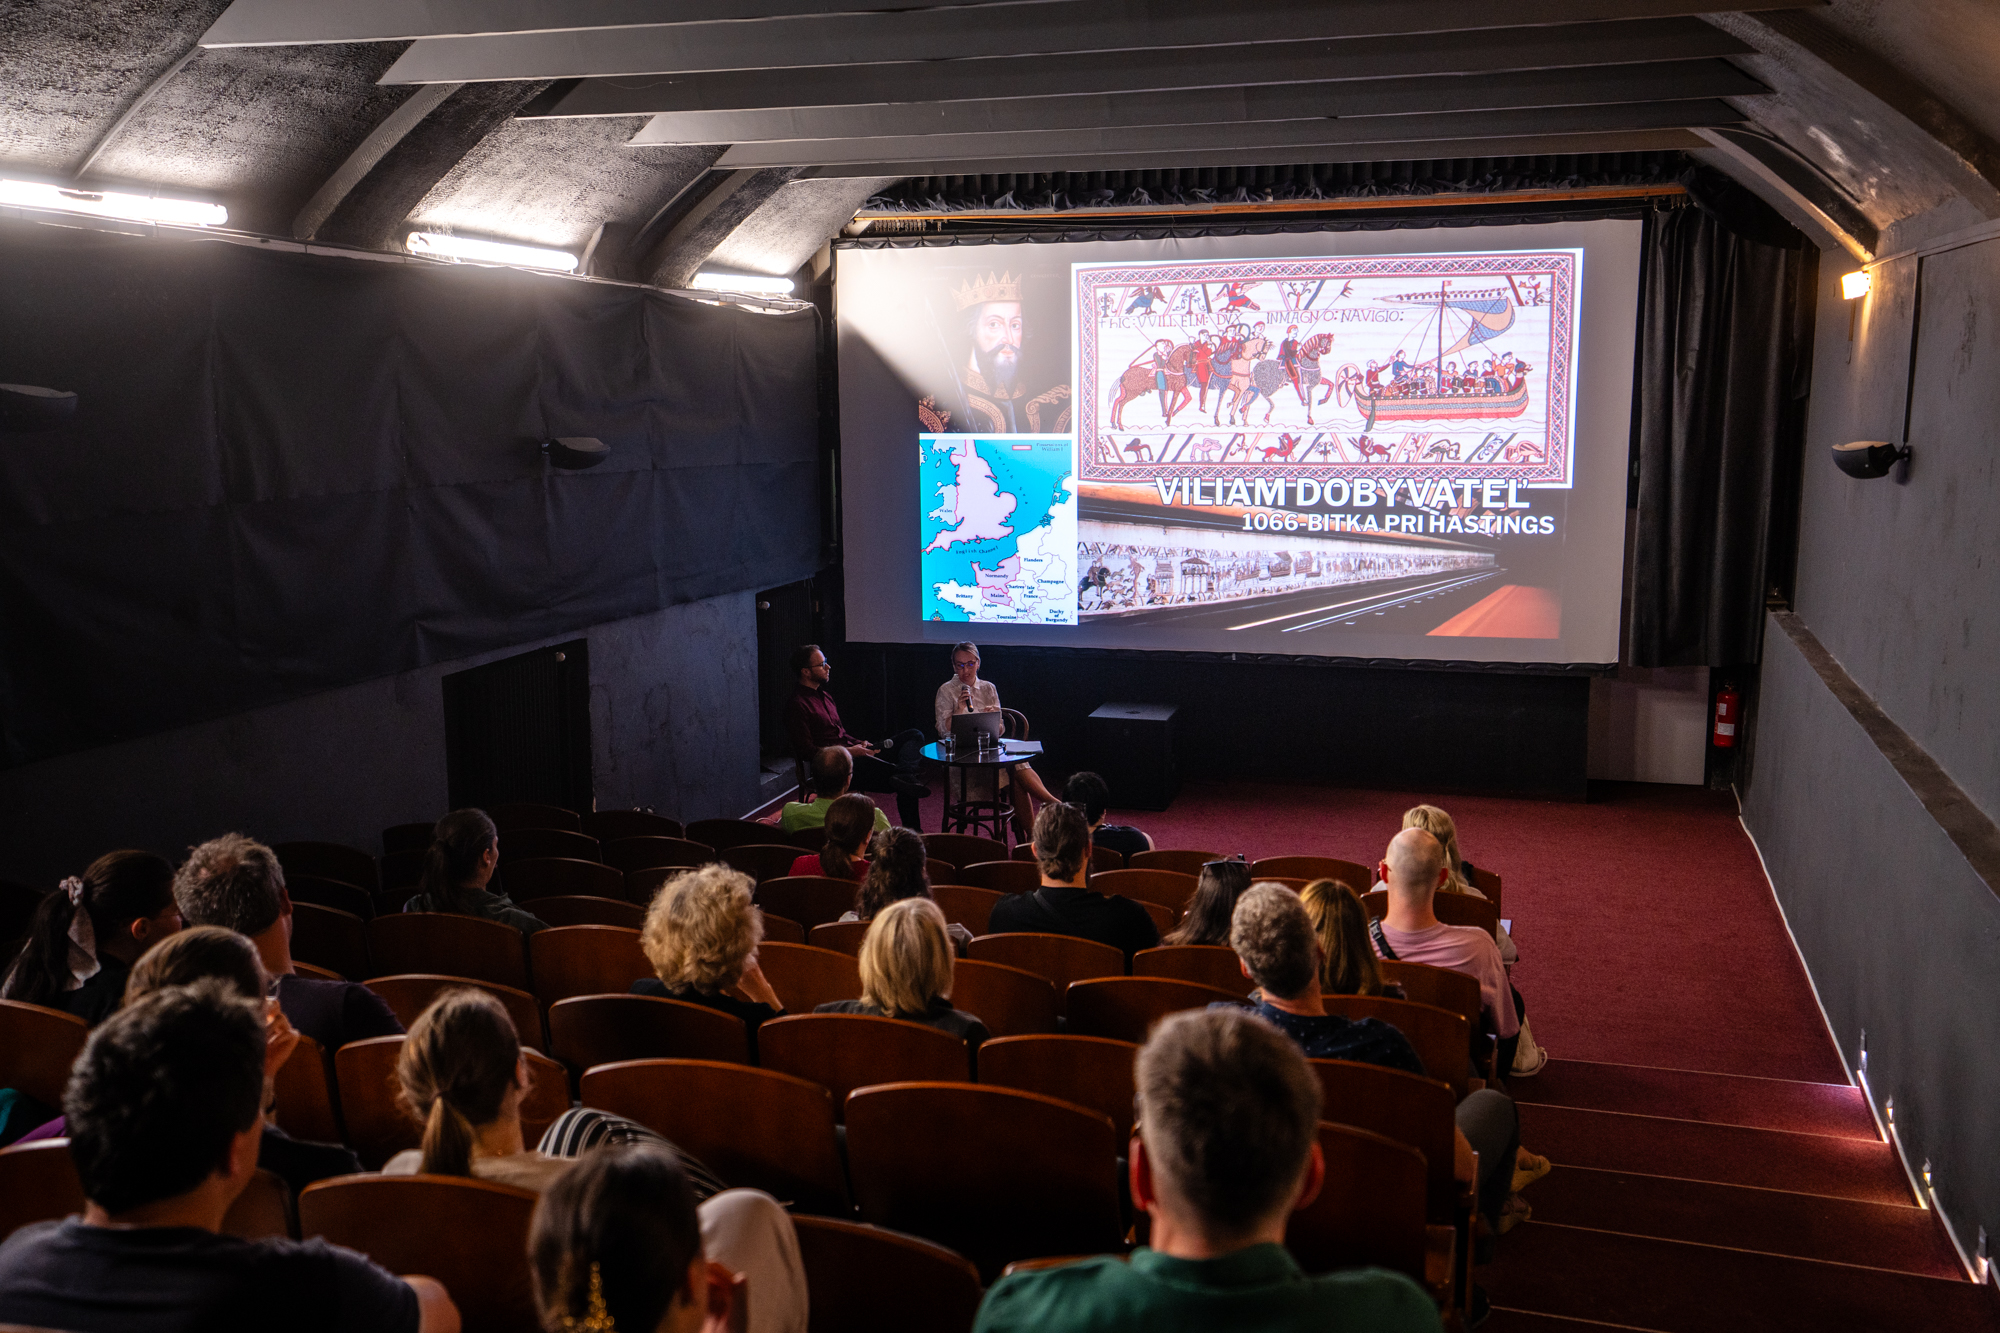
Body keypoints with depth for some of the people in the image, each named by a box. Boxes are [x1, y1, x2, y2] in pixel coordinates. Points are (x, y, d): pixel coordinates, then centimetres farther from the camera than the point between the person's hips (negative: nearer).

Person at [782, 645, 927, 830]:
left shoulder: (824, 696, 23)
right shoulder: (797, 705, -8)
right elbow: (806, 751, -15)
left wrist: (860, 743, 7)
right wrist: (848, 751, -18)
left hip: (852, 751, 10)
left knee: (914, 736, -6)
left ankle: (904, 778, -34)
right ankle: (910, 829, -21)